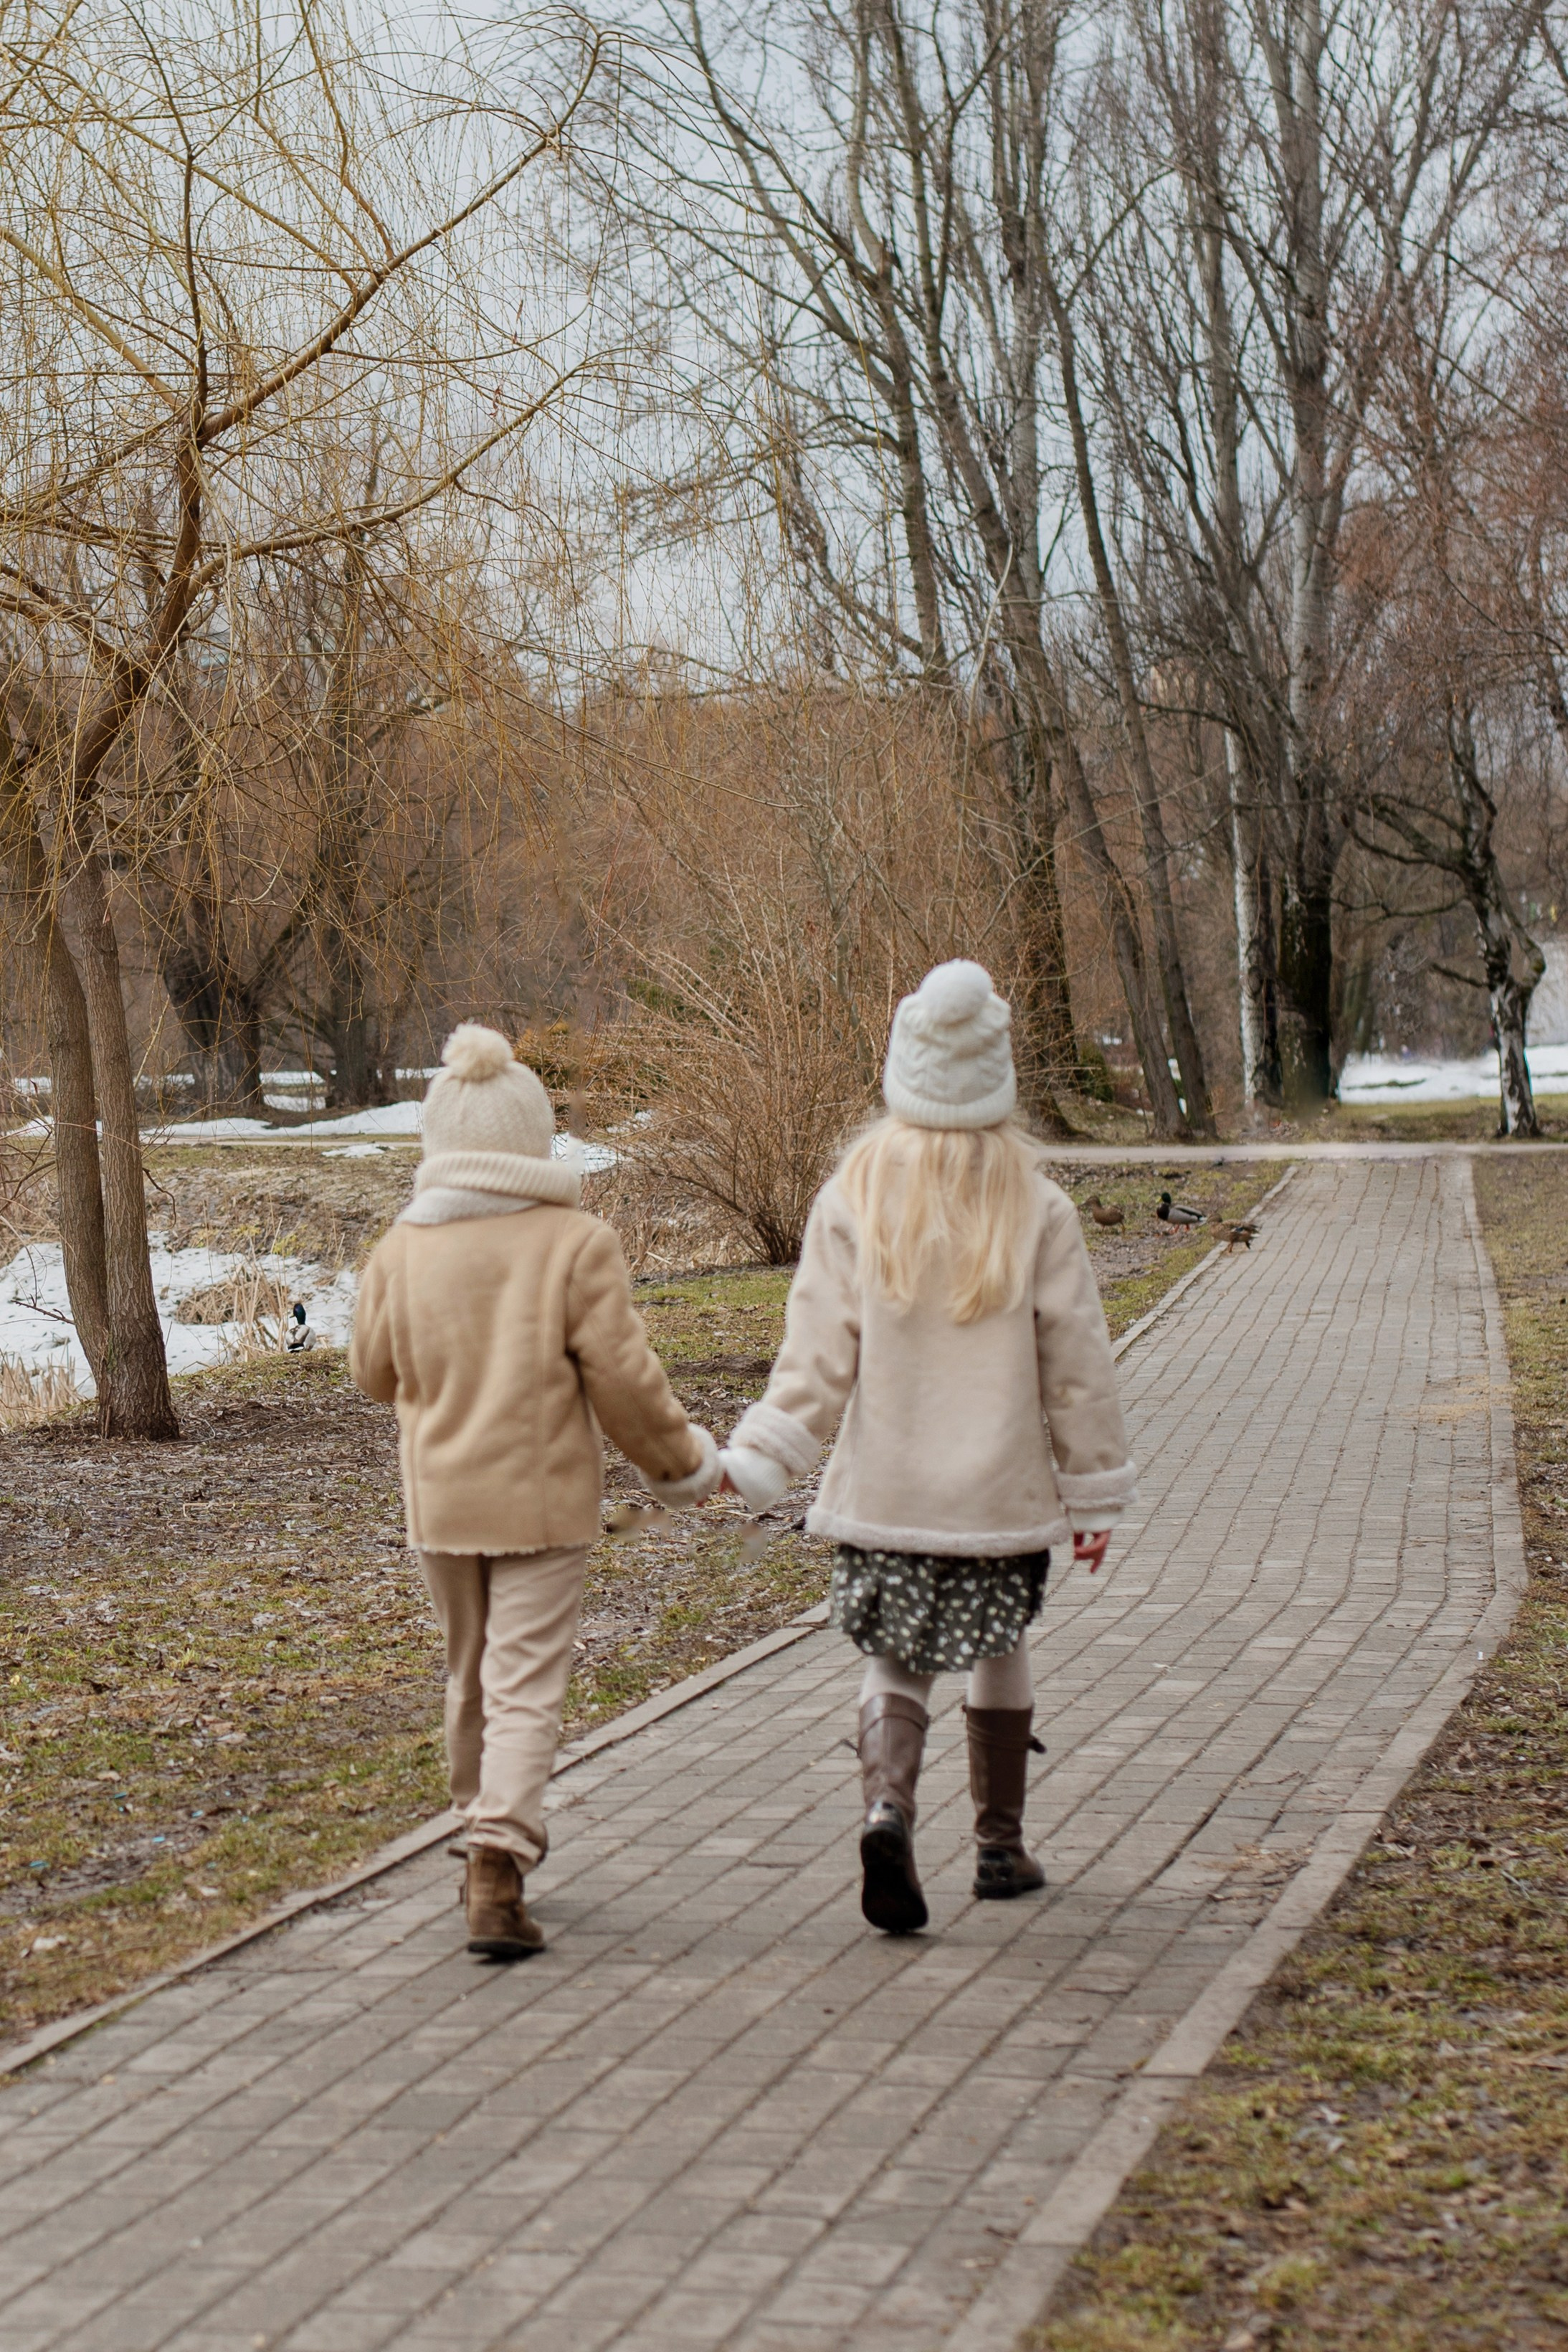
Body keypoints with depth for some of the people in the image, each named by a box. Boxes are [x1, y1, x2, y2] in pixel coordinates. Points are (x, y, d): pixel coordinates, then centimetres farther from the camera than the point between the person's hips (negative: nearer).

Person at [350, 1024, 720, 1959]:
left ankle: (494, 1841, 34)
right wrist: (684, 1461, 6)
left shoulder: (402, 1249, -3)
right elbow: (623, 1376, -10)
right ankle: (498, 1870, -15)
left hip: (440, 1499, 3)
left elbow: (376, 1373, 9)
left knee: (471, 1678, 20)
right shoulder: (576, 1242, -11)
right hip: (544, 1497, -3)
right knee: (525, 1688, -2)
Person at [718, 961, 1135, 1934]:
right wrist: (1097, 1490, 6)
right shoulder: (1034, 1205, -7)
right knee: (1003, 1658, 18)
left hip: (885, 1491, 0)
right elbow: (1077, 1361, -2)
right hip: (1003, 1490, 0)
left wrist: (759, 1462, -4)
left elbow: (821, 1350, -9)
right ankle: (1002, 1847, 25)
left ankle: (888, 1807, -16)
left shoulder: (855, 1196, -6)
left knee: (897, 1667, 10)